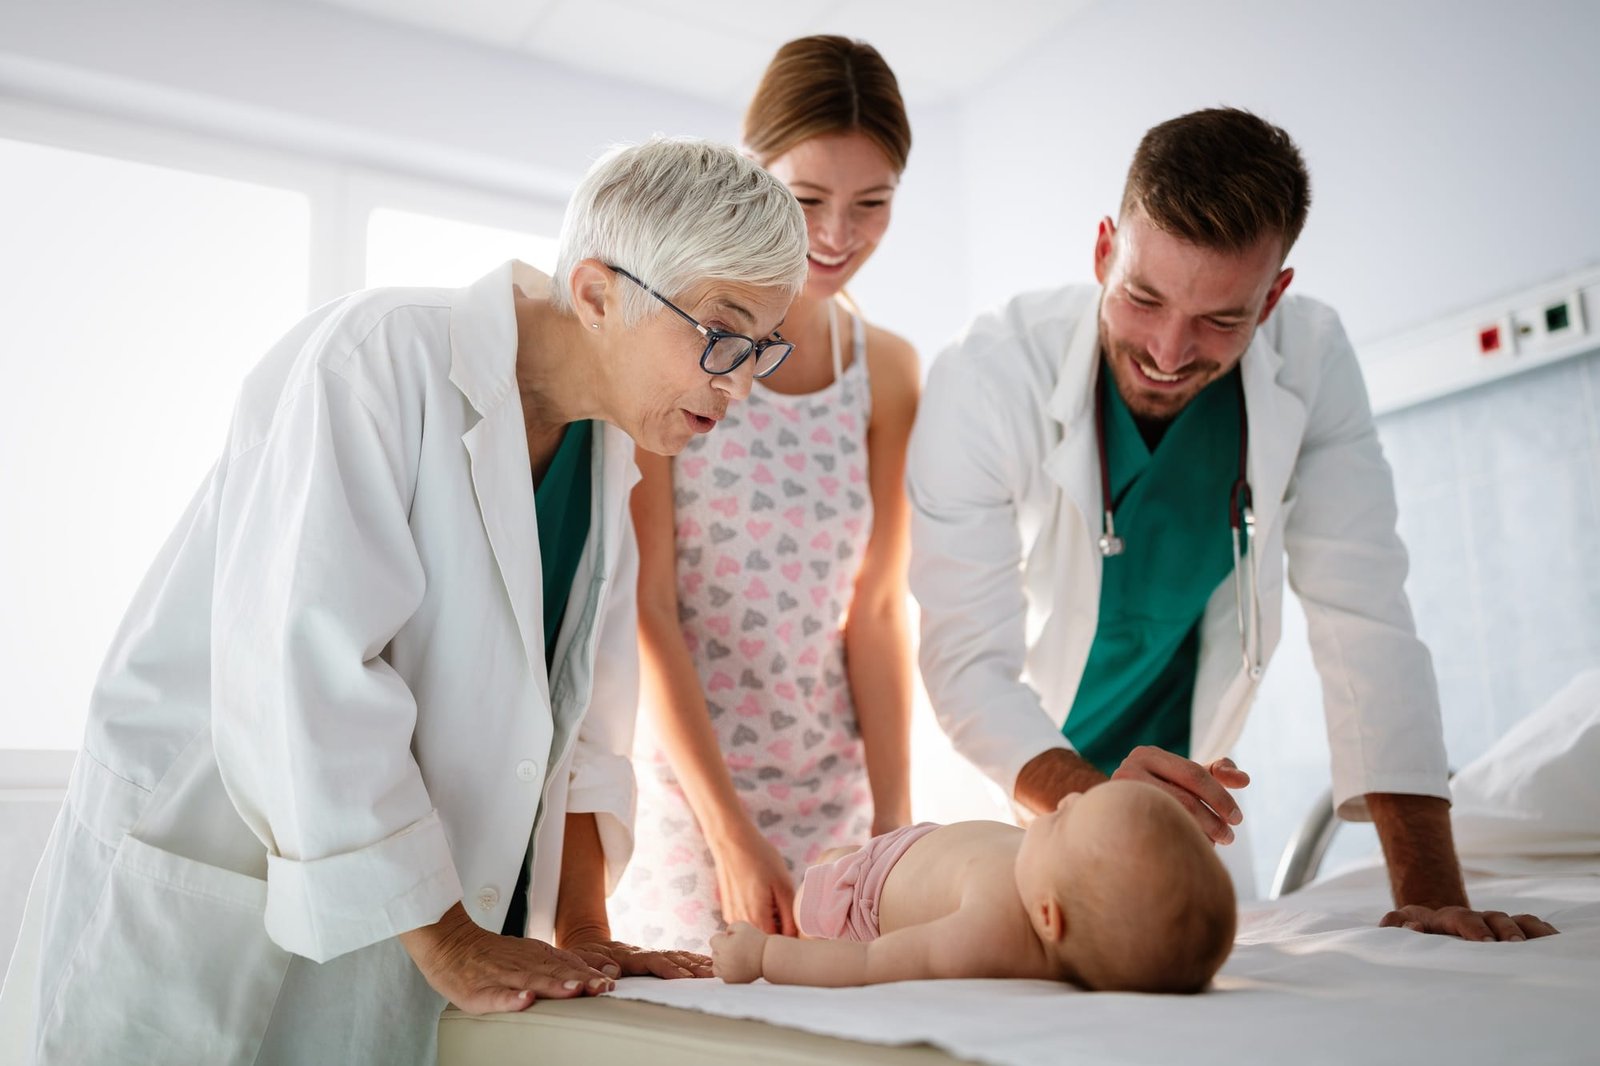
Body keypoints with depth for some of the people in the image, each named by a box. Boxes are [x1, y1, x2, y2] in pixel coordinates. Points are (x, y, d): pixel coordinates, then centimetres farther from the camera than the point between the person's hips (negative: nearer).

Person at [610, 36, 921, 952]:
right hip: (681, 779, -4)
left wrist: (895, 817, -3)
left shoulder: (888, 371, 4)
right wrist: (731, 830, -14)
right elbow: (646, 608, -12)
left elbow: (878, 608, 3)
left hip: (830, 796, 4)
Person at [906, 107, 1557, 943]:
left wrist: (1431, 894, -24)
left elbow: (1362, 620, -18)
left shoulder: (1313, 362, -16)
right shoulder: (986, 381, -25)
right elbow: (968, 660, -27)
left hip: (1178, 771, 2)